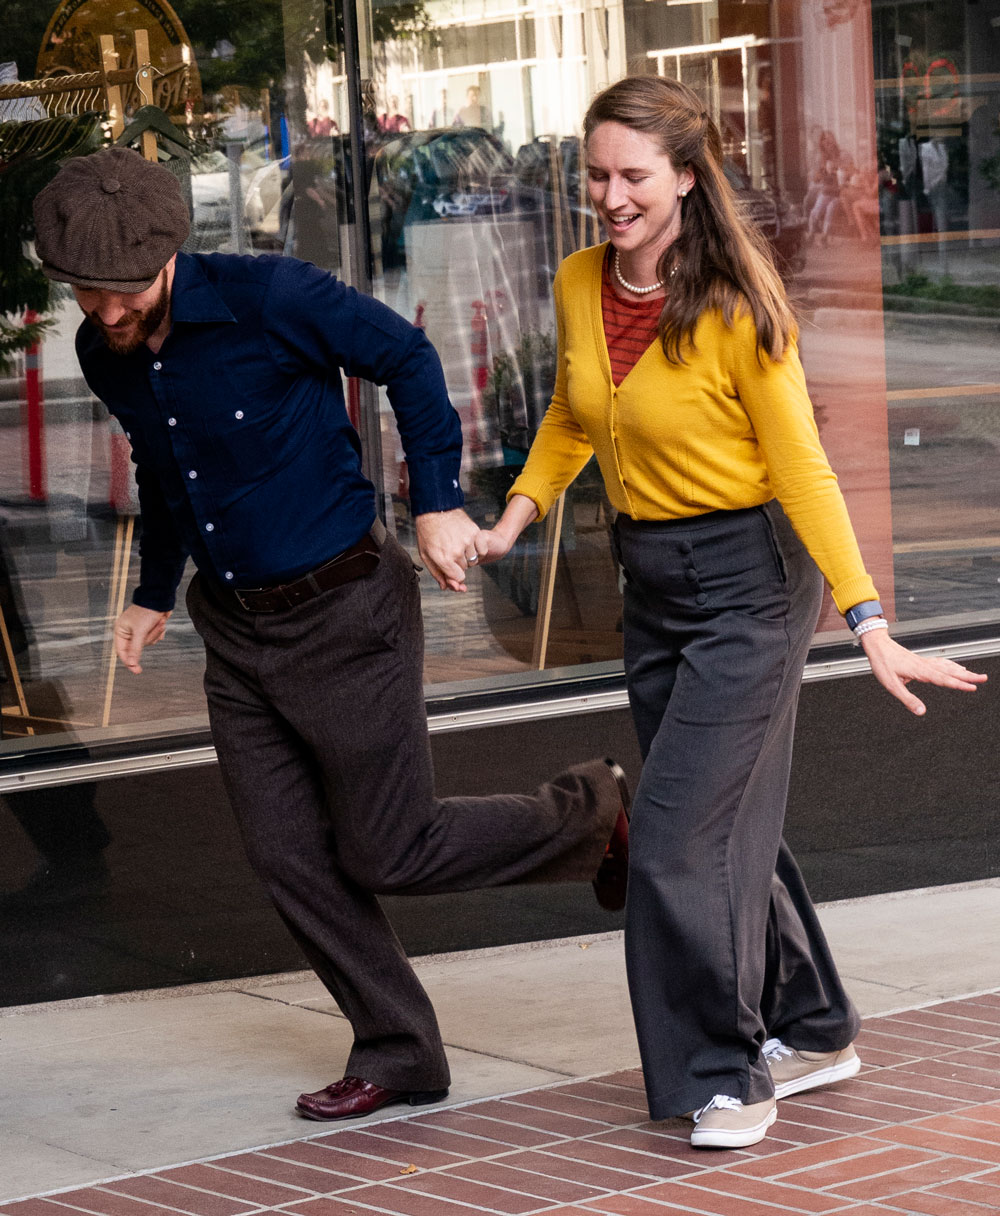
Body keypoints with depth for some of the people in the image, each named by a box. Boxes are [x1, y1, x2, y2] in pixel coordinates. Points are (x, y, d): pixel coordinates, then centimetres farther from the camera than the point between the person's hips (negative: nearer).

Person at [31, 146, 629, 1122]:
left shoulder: (268, 299, -20)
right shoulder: (103, 355, 0)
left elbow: (405, 358, -8)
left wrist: (437, 502, -12)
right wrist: (154, 594, 29)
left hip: (343, 611, -6)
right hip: (234, 629, 6)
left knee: (389, 854, -1)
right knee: (289, 859, 3)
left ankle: (587, 815, 23)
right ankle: (397, 1053, 17)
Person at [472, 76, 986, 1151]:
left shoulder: (735, 311, -18)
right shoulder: (579, 287, 0)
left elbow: (802, 469, -16)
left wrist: (869, 623, -20)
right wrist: (511, 521, 9)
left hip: (747, 579, -7)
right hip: (651, 582, 7)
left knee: (678, 836, -11)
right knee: (730, 823, 15)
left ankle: (726, 1076, 3)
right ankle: (811, 1030, 32)